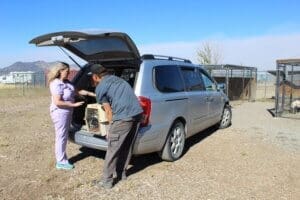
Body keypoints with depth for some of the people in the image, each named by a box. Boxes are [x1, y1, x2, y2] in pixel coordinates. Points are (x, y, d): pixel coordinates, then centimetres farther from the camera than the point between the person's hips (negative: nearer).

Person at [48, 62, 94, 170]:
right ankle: (61, 162, 13)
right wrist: (74, 104, -22)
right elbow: (57, 102, -26)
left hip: (67, 112, 9)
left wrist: (93, 94, 12)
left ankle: (62, 158, 31)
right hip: (60, 113, -9)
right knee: (61, 137, 1)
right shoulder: (56, 84, -21)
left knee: (64, 137, 17)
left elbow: (78, 91, 15)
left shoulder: (66, 82, 7)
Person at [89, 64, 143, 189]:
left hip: (123, 117, -7)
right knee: (127, 146, 21)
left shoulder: (100, 88, 3)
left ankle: (106, 181, 16)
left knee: (112, 149, 6)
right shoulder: (116, 78, 25)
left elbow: (109, 111, 3)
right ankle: (121, 172, 36)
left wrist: (112, 126, 16)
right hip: (137, 113, 8)